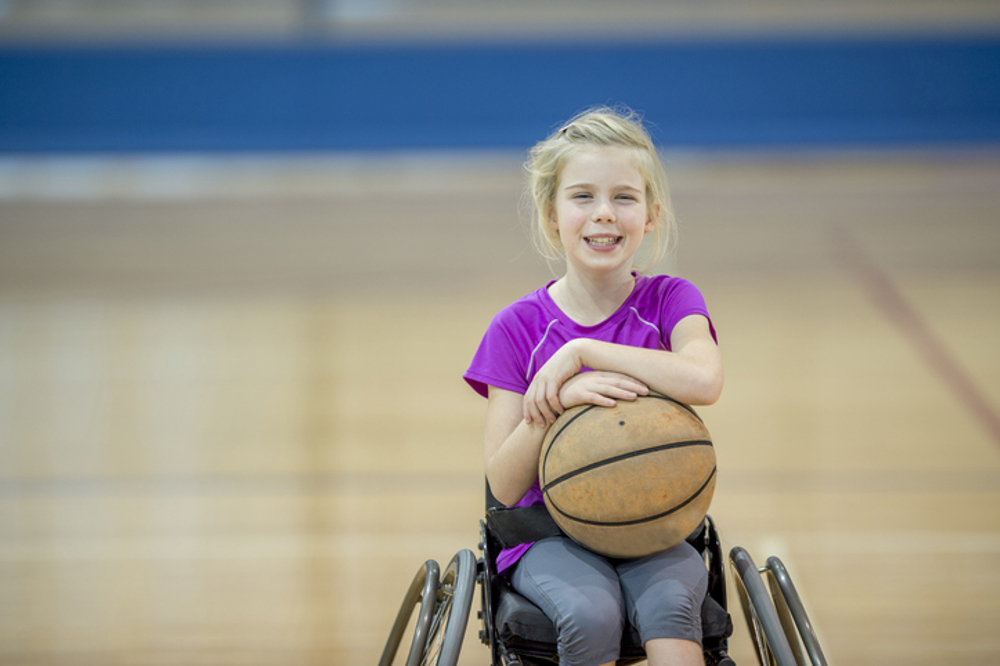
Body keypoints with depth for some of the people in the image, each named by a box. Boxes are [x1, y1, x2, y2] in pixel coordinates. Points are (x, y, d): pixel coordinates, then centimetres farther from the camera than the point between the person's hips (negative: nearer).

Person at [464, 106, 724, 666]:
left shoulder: (670, 301, 0)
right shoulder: (519, 327, -1)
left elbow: (703, 381, -25)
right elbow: (504, 485, -5)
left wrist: (582, 351, -22)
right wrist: (559, 400, -22)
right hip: (552, 535, 0)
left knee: (668, 603, -31)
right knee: (591, 613, -31)